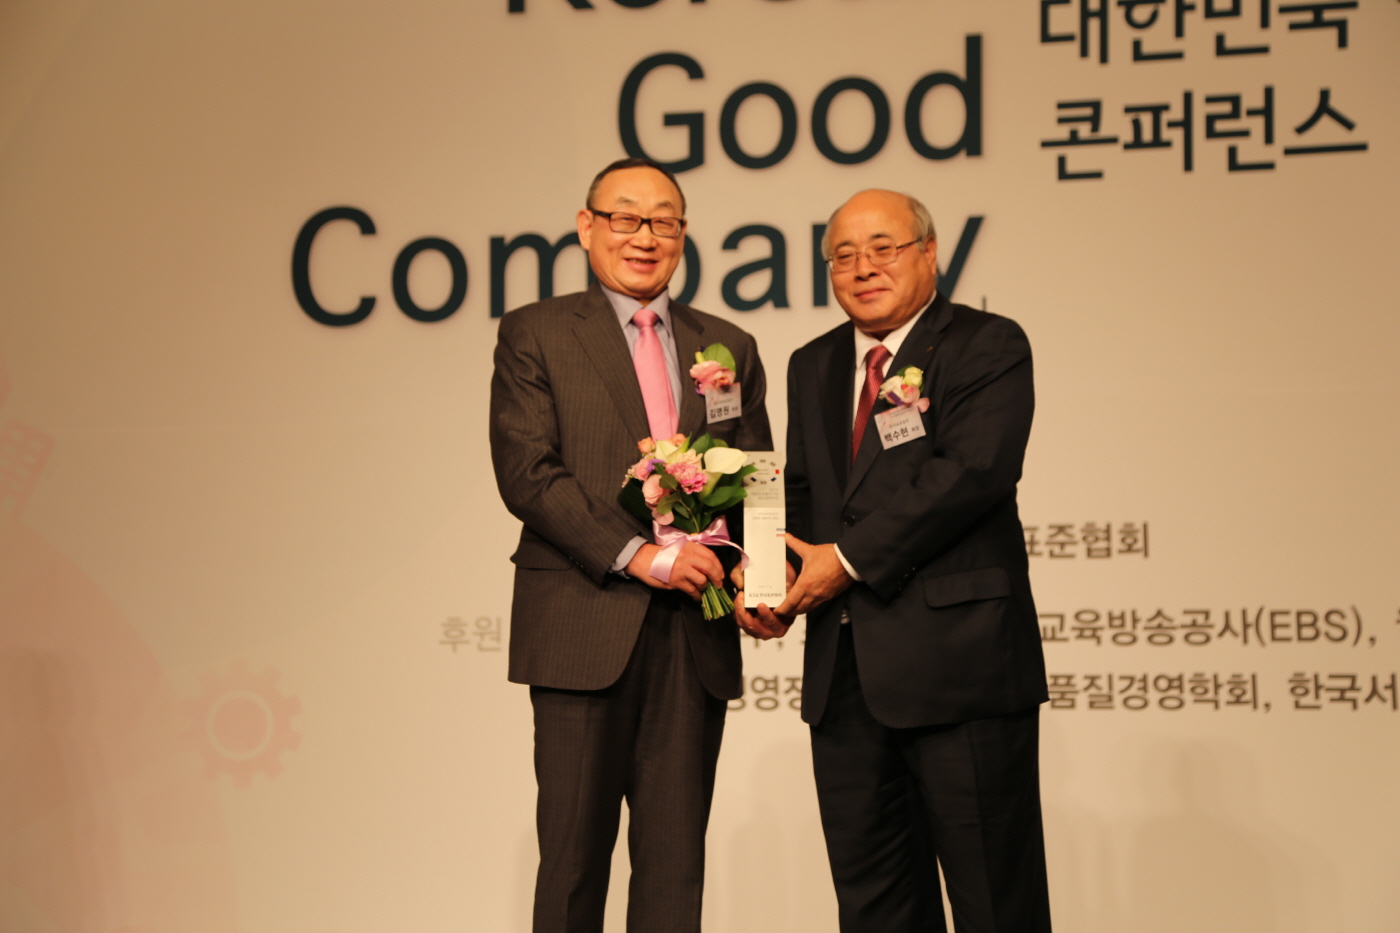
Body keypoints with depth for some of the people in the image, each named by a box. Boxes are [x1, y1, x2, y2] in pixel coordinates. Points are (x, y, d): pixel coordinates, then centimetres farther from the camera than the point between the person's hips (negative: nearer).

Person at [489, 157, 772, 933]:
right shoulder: (534, 335, 5)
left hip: (694, 635, 3)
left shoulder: (727, 346, 17)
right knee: (574, 851, 1)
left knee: (675, 856, 5)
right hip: (584, 629, -3)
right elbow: (526, 472, -7)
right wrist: (635, 553, -15)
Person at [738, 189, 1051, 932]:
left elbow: (973, 472, -16)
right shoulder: (812, 368, 19)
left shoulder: (988, 347, -3)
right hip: (844, 670, 7)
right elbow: (800, 490, 18)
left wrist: (849, 559, -16)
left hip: (958, 658, -6)